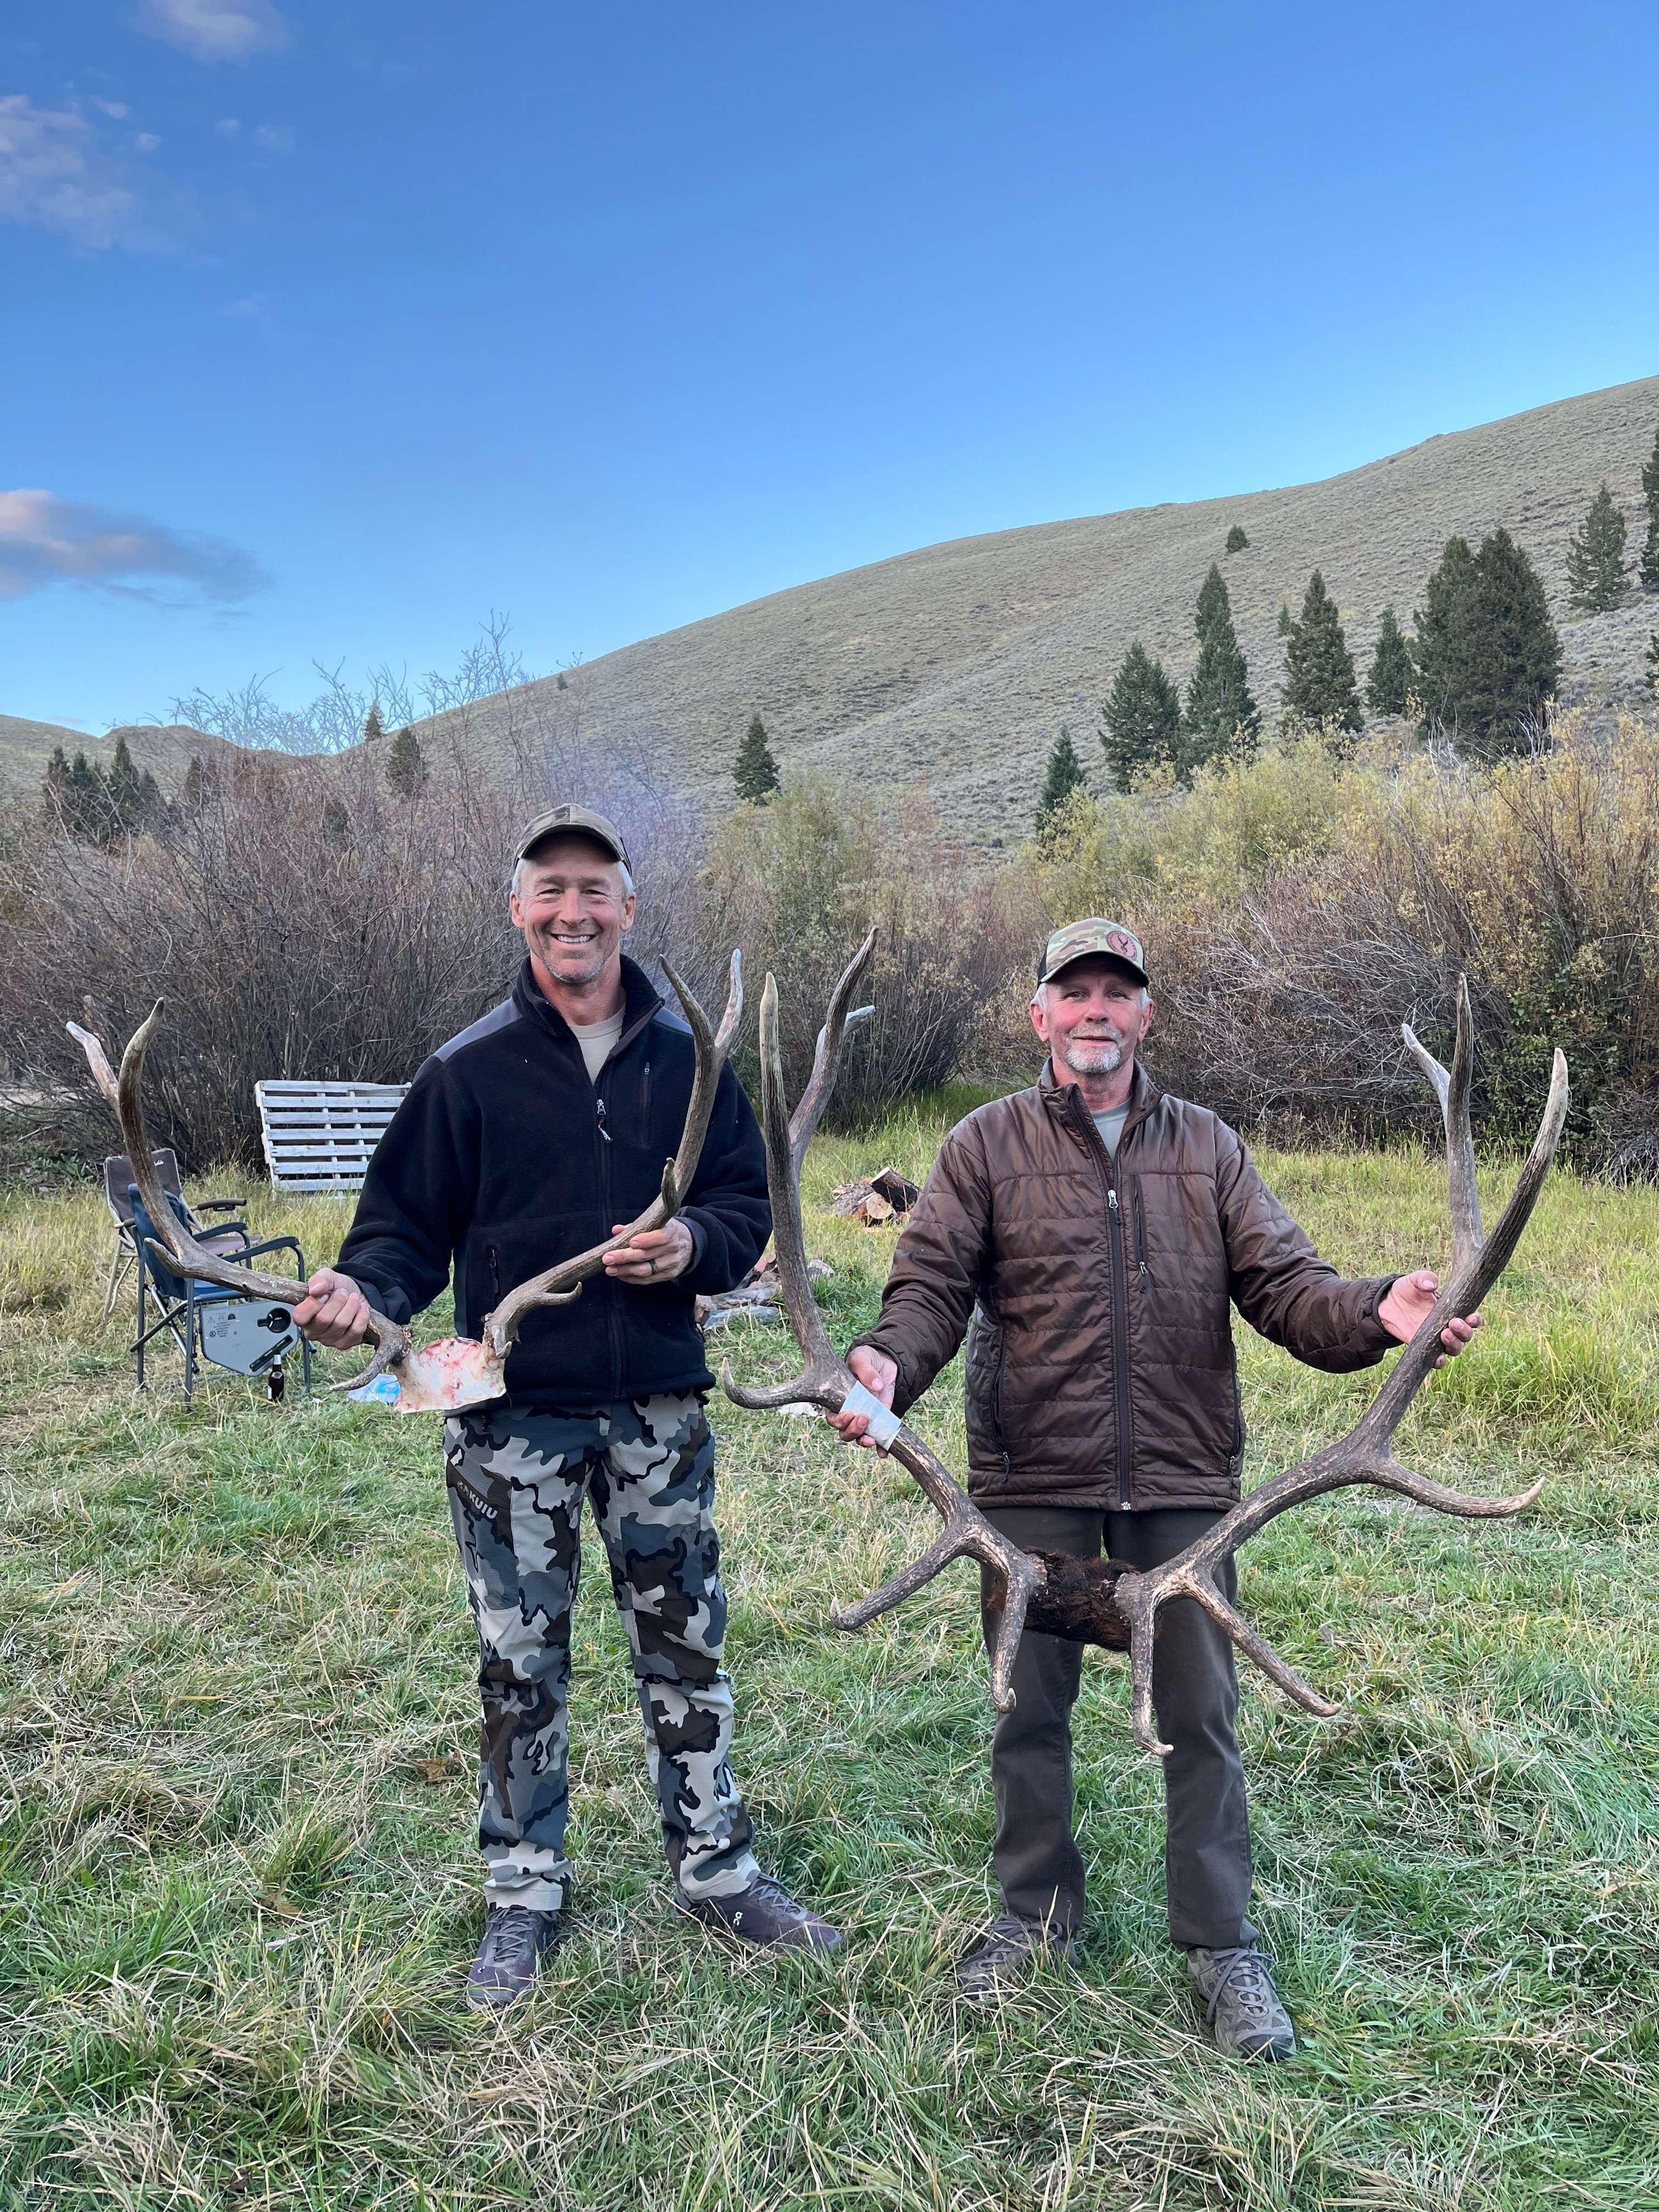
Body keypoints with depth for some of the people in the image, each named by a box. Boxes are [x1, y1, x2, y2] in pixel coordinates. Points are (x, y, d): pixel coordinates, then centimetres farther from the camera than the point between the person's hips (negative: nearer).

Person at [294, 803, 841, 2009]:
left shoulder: (687, 1058, 3)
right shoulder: (469, 1069, -2)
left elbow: (748, 1206, 7)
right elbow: (411, 1222, -1)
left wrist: (696, 1245, -13)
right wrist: (364, 1289, -21)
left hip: (660, 1409, 2)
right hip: (515, 1415, -1)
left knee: (686, 1642, 14)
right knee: (521, 1664, 11)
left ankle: (717, 1869, 32)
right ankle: (524, 1895, 30)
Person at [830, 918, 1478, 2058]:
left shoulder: (1208, 1147, 8)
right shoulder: (987, 1146, 1)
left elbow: (1280, 1282, 1)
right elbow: (932, 1285, -5)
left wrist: (1376, 1314, -18)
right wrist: (891, 1363, -26)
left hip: (1183, 1477, 1)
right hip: (1032, 1478, -1)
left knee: (1201, 1713, 9)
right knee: (1030, 1709, 13)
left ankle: (1223, 1942, 29)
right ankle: (1040, 1916, 35)